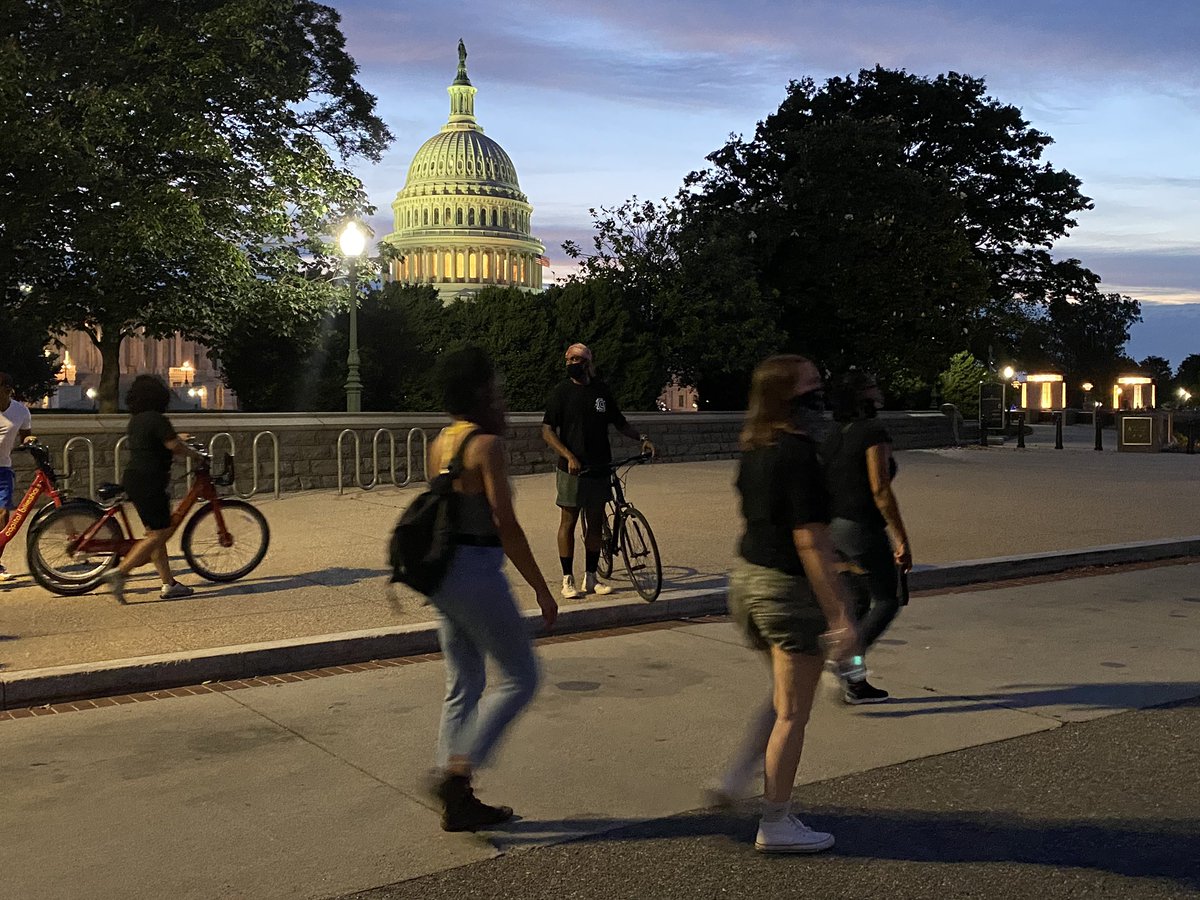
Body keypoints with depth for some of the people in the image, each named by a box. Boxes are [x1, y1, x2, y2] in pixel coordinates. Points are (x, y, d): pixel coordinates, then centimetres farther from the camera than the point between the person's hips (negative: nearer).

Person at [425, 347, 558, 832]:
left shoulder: (439, 444, 10)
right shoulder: (487, 445, -15)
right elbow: (506, 523, -19)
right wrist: (541, 589, -15)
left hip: (443, 572, 9)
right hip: (476, 572, -9)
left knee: (463, 687, 15)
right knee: (521, 676, 5)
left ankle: (458, 802, 20)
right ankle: (457, 771, -2)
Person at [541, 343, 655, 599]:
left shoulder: (601, 390, 8)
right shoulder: (561, 391, -4)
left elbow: (620, 423, 17)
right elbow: (547, 431, -8)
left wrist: (642, 438, 2)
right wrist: (569, 456, -20)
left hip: (599, 469, 4)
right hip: (572, 469, -4)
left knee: (595, 523, 9)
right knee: (568, 522, 1)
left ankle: (591, 577, 20)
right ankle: (568, 580, 10)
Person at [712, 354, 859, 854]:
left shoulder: (753, 450, 7)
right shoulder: (798, 455, -20)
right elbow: (810, 541, -23)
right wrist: (840, 615, -21)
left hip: (747, 578, 9)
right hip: (789, 588, -9)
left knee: (782, 695, 27)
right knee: (792, 713, 5)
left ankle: (736, 778, 22)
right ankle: (775, 824, 15)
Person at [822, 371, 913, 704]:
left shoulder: (835, 434, 12)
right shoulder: (874, 432, -14)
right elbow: (880, 491, -19)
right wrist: (902, 540, -15)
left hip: (834, 527, 8)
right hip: (861, 528, -8)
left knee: (860, 602, 17)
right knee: (887, 602, 5)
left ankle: (854, 684, 20)